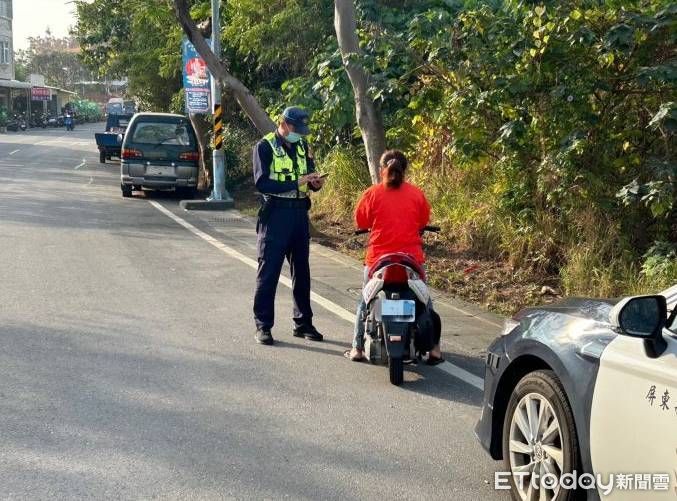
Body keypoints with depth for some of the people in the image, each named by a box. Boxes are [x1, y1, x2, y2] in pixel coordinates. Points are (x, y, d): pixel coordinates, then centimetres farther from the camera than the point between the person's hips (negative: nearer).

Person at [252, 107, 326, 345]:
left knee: (301, 270, 11)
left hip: (299, 213, 6)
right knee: (268, 271, -3)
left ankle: (303, 323, 21)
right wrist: (296, 183, -22)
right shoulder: (265, 147, -7)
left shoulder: (302, 146, 11)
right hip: (275, 214, -6)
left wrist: (315, 182, -7)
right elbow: (261, 183, -17)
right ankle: (263, 326, 4)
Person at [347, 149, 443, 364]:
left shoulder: (372, 193, -7)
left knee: (366, 302, 17)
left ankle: (358, 348, 14)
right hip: (412, 257, 1)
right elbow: (424, 221, 7)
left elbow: (360, 222, 1)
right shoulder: (416, 193, -2)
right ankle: (433, 348, 12)